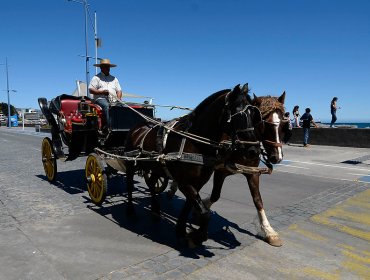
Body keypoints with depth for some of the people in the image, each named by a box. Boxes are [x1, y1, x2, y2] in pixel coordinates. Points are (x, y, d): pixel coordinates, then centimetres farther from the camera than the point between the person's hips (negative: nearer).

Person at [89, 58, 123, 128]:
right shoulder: (96, 78, 12)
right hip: (100, 99, -4)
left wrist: (118, 99, -1)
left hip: (113, 100, 4)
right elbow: (91, 90, 1)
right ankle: (109, 125, -45)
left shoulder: (114, 79, 26)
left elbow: (119, 90, 20)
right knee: (106, 106, -38)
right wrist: (102, 92, -13)